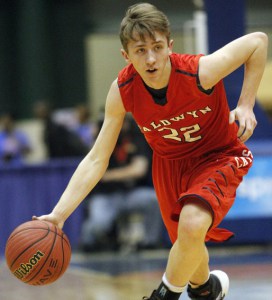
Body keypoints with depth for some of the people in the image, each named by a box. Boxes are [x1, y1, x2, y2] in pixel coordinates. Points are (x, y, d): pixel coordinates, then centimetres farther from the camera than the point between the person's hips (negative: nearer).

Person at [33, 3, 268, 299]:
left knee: (192, 225, -32)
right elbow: (96, 161, -17)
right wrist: (58, 214, -26)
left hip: (218, 157, -4)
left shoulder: (201, 71, -33)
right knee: (187, 243, 19)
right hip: (169, 163, 4)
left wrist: (246, 105, -22)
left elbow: (258, 41, -17)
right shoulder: (122, 91, -23)